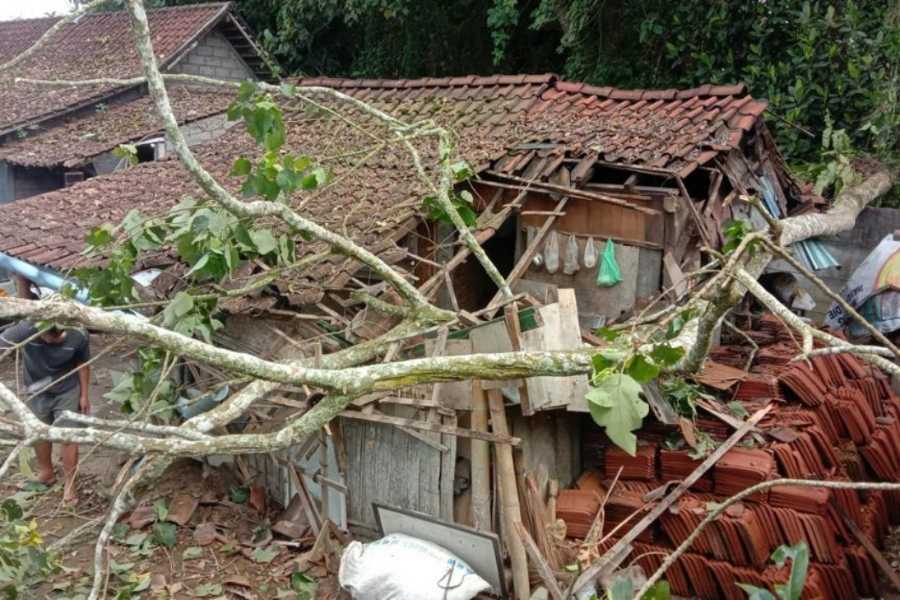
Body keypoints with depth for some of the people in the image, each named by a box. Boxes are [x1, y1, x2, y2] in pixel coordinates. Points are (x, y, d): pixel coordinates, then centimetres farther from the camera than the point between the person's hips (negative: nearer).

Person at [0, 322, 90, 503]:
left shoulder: (78, 337, -27)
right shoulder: (27, 329, -33)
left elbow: (82, 364, -9)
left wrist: (84, 395, 0)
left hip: (67, 392, -2)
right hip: (36, 391, 2)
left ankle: (70, 483, 18)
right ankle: (46, 473, 43)